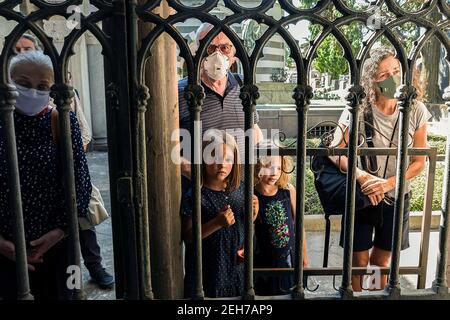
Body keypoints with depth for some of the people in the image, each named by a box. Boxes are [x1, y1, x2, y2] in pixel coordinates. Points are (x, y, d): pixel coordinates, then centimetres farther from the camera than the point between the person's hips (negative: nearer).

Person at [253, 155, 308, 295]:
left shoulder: (289, 190, -8)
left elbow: (297, 223, 4)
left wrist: (304, 254, 10)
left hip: (289, 258, 2)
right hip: (264, 262, -2)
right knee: (265, 294, 13)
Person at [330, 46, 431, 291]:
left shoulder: (416, 110, -10)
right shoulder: (358, 109, -15)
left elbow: (419, 161, -5)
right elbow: (335, 152, -14)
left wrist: (388, 183, -20)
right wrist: (363, 177, -29)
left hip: (397, 196, 2)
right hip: (361, 195, -2)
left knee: (381, 260, 17)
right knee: (359, 260, 8)